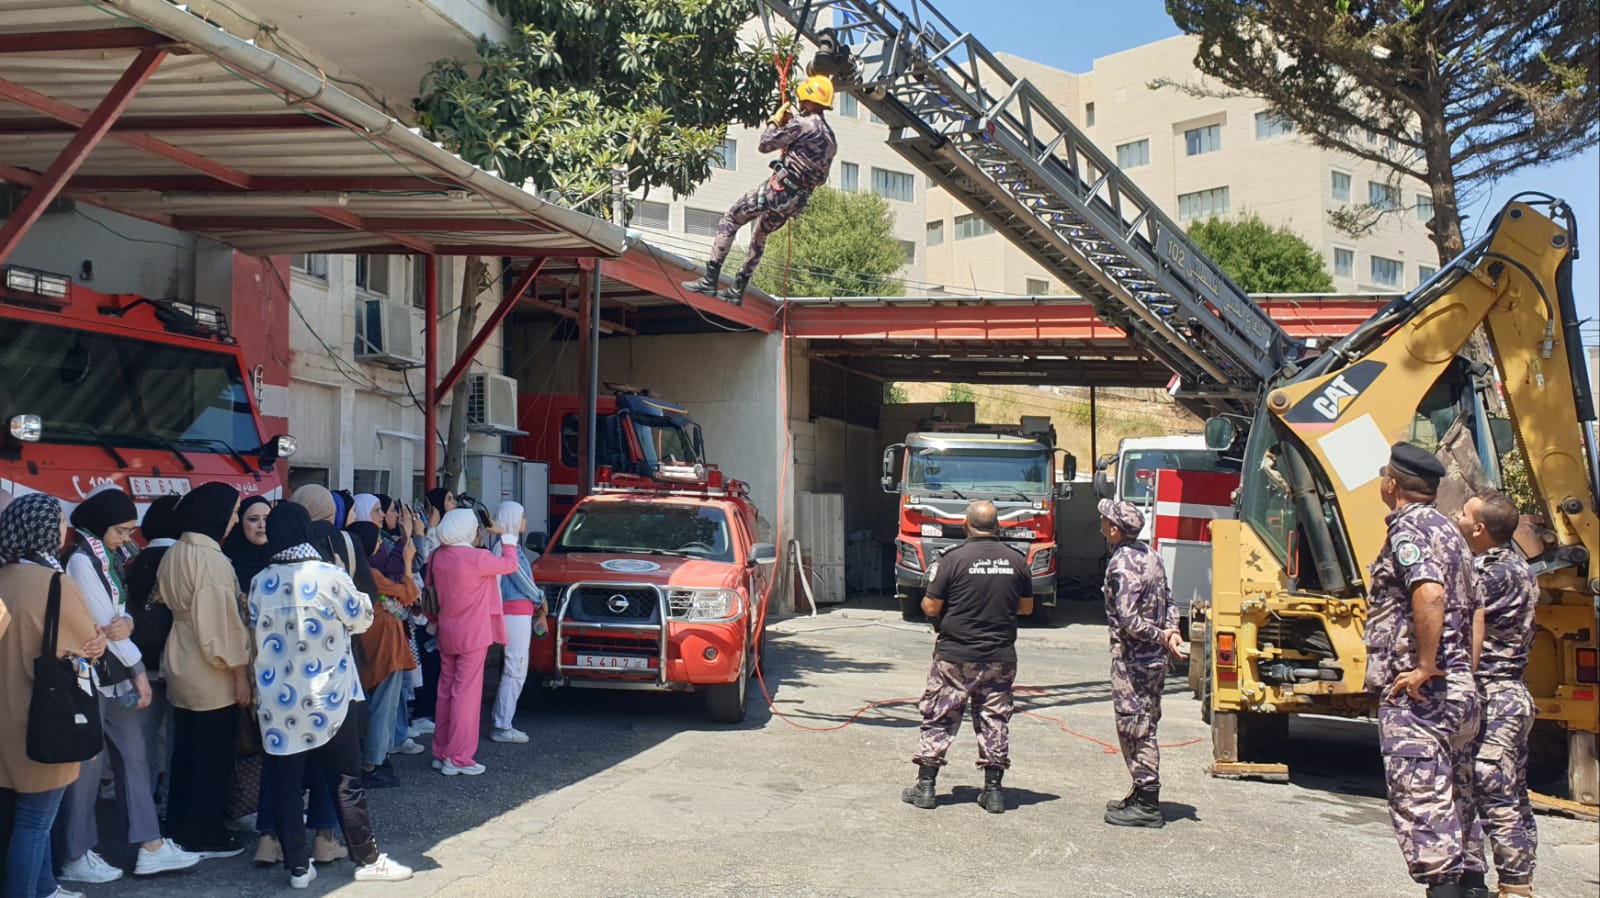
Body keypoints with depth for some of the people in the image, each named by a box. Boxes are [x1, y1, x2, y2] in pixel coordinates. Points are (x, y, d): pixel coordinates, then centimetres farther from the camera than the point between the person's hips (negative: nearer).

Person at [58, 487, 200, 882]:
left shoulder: (104, 556, 11)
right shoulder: (80, 560, -16)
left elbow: (117, 613, 9)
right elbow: (102, 623, -16)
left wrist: (127, 623, -16)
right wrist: (138, 669, -8)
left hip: (115, 673, 9)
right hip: (92, 675, -9)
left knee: (133, 757, 9)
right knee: (88, 765, 0)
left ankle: (151, 848, 13)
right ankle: (76, 857, 11)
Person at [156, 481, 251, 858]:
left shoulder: (173, 555, 6)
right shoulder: (212, 560, -21)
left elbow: (166, 602, 14)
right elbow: (224, 622, -21)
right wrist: (240, 675, -15)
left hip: (181, 667, 9)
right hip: (212, 674, -9)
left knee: (186, 752, 16)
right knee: (214, 756, 2)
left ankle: (180, 829, 25)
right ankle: (205, 835, 9)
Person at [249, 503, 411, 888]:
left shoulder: (259, 583, -2)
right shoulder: (330, 576, -13)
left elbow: (254, 634, 9)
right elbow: (362, 619, 0)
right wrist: (357, 596, 19)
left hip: (276, 701, 3)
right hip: (327, 699, -2)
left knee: (285, 784, 8)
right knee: (346, 783, 7)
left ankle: (298, 866, 12)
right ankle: (368, 859, 15)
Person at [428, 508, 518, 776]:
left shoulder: (437, 556, 0)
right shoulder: (476, 558, -18)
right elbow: (510, 564, -4)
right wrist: (504, 535, 8)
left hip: (446, 633, 7)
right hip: (472, 635, -7)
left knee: (446, 691, 14)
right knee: (466, 693, -3)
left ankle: (441, 753, 20)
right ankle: (458, 758, -2)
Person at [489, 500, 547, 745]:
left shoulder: (512, 544, 16)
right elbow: (522, 581, -12)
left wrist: (537, 603, 12)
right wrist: (541, 599, 4)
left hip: (519, 613, 10)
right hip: (516, 612, -10)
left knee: (515, 670, 13)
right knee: (515, 670, -7)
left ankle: (502, 723, 16)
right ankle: (503, 728, -4)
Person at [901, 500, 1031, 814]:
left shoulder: (953, 559, -11)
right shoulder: (1017, 560, 1)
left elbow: (930, 608, -8)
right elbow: (1027, 607, 11)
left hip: (956, 655, -3)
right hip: (1000, 656, 3)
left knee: (939, 718, 6)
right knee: (994, 720, 10)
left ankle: (926, 785, 9)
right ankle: (994, 790, 12)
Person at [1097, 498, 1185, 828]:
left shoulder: (1121, 565, -19)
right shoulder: (1151, 556, 10)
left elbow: (1129, 621, -24)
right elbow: (1168, 603, 13)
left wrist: (1162, 637, -13)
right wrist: (1170, 631, -3)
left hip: (1132, 659, -9)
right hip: (1154, 658, 9)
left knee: (1134, 728, -3)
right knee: (1143, 727, 16)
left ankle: (1146, 805, 1)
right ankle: (1143, 794, 25)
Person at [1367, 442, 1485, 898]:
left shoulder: (1408, 527, -10)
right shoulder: (1449, 530, 20)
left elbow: (1429, 593, -28)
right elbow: (1474, 610, 24)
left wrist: (1424, 667, -23)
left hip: (1417, 694, -10)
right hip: (1460, 690, 10)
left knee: (1420, 798, -10)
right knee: (1454, 800, 16)